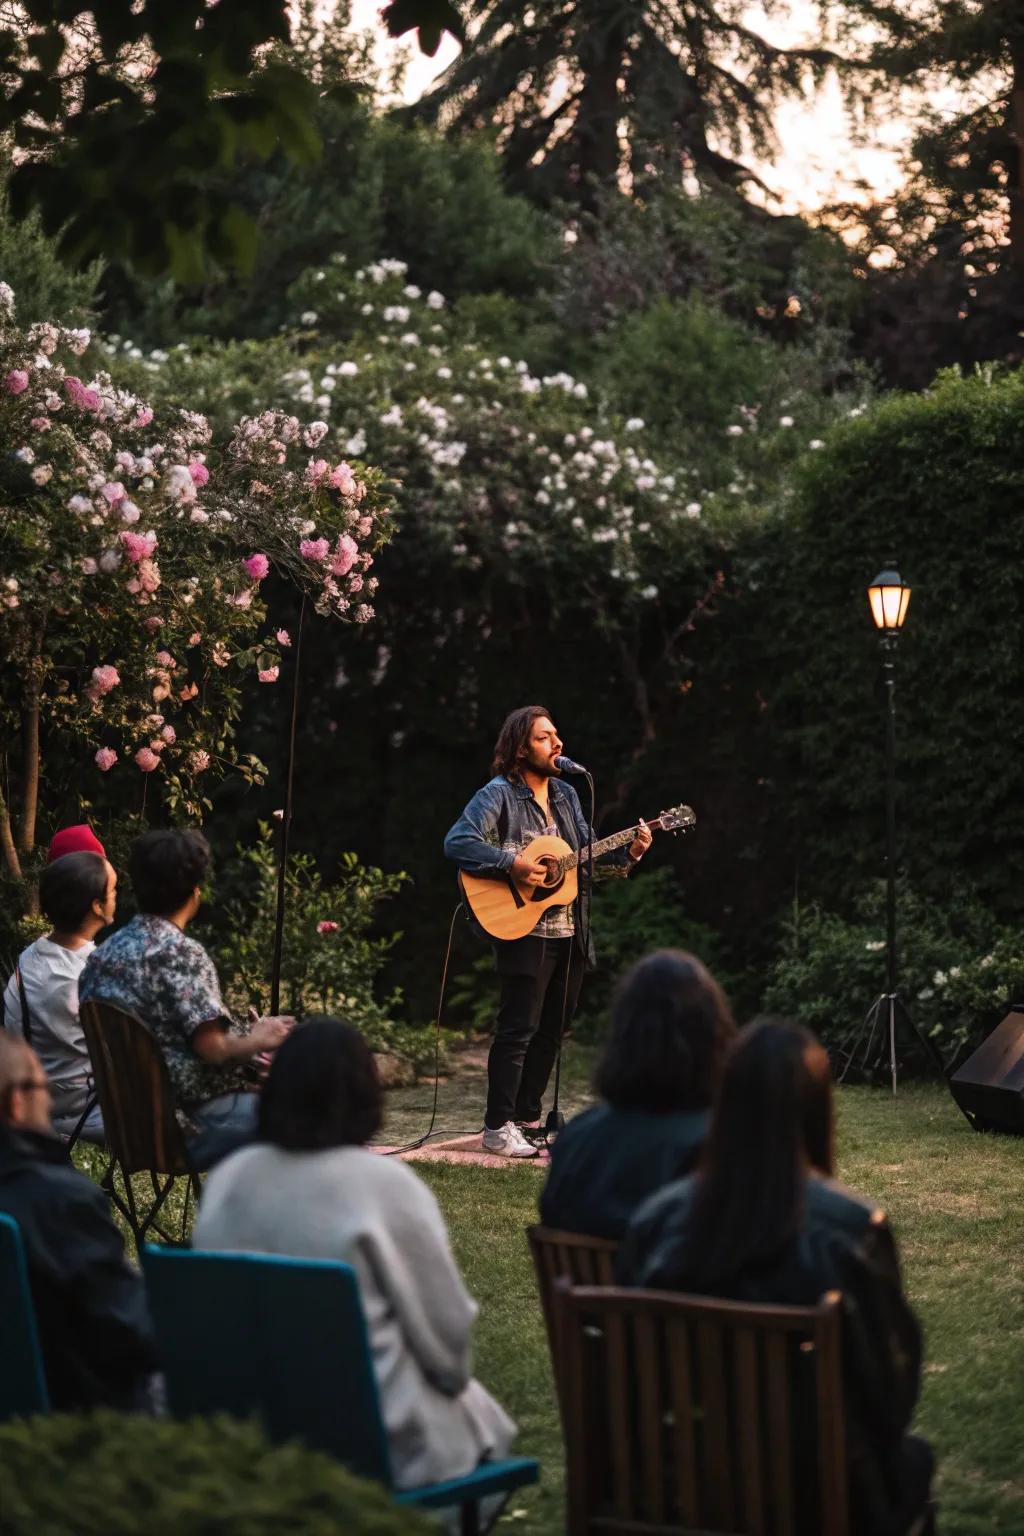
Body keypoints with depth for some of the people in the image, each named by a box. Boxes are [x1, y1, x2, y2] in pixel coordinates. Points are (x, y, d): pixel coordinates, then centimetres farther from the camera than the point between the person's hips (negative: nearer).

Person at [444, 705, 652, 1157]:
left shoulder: (566, 794, 14)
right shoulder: (498, 795, -9)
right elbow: (457, 843, -19)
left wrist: (627, 855, 0)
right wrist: (512, 863, -25)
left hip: (568, 933, 8)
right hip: (524, 931, -7)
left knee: (552, 1030, 11)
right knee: (519, 1030, -8)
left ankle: (527, 1117, 22)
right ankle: (498, 1128, -2)